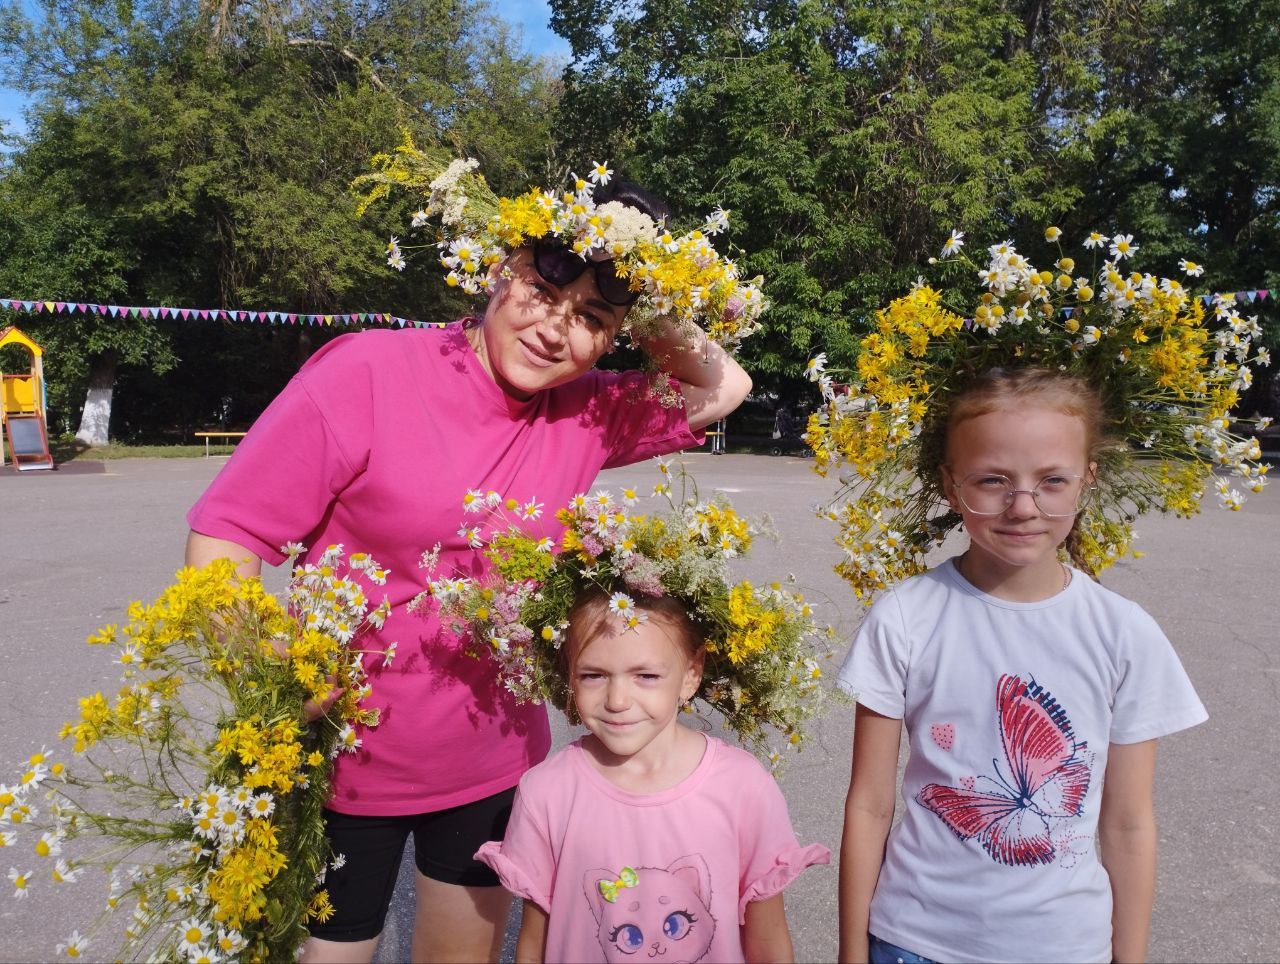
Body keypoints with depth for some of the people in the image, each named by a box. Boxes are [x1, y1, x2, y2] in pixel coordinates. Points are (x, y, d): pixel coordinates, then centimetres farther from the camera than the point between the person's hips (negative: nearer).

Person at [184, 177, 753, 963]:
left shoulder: (589, 415, -5)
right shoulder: (368, 372, -18)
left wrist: (650, 313, -13)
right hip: (344, 770, -3)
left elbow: (724, 387, 5)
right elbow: (222, 542, -17)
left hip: (495, 768, 4)